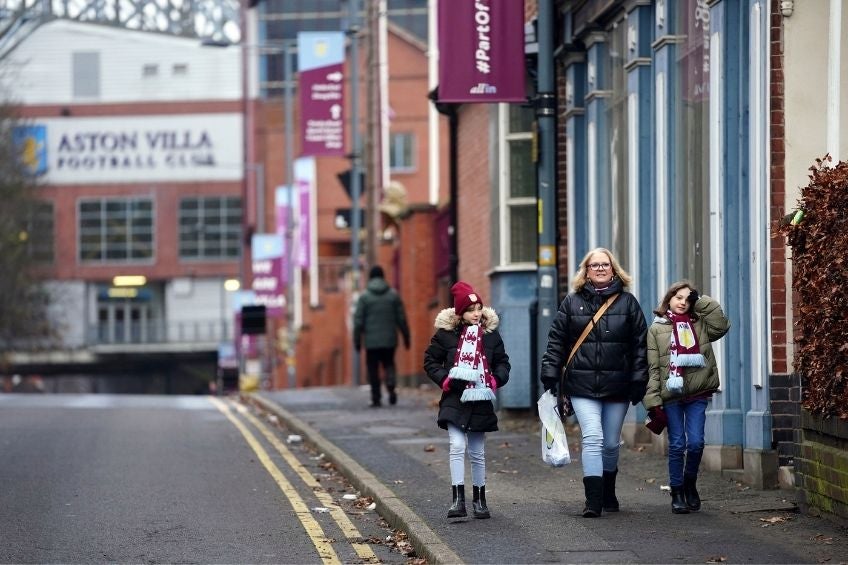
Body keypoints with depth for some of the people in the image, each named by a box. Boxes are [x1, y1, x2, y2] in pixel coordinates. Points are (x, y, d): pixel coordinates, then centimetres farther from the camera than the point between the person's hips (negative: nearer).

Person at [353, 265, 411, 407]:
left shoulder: (364, 297, -3)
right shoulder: (393, 294, 2)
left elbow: (358, 321, -5)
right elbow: (402, 318, 2)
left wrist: (357, 340, 1)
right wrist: (406, 337, 10)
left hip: (372, 341, -2)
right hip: (390, 340, 2)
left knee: (373, 369, 7)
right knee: (389, 364, 16)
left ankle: (376, 399, 5)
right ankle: (391, 386, -10)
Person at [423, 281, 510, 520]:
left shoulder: (491, 334, 3)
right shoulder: (446, 333, -3)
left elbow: (502, 362, 12)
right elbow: (430, 360, 4)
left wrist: (496, 380, -7)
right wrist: (444, 379, -12)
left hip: (480, 402, 3)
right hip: (455, 400, -3)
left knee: (477, 453, 10)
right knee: (457, 447, -17)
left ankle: (479, 499, 22)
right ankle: (457, 498, -17)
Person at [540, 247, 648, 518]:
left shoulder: (627, 302, 6)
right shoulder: (572, 302, 5)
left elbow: (640, 344, 5)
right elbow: (556, 341, 6)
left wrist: (639, 382, 0)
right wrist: (550, 375, -1)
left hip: (617, 384, 1)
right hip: (582, 385, -1)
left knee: (611, 444, 10)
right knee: (593, 439, -14)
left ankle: (608, 493, 30)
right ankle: (593, 500, -17)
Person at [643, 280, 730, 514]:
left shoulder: (699, 324, 10)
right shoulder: (657, 329, 4)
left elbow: (721, 326, -10)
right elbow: (652, 367, -1)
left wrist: (702, 301, -4)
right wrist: (653, 400, -8)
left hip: (697, 394, 1)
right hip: (671, 395, -1)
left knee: (696, 443, -4)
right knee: (677, 445, 2)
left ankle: (690, 484, 20)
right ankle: (677, 492, 12)